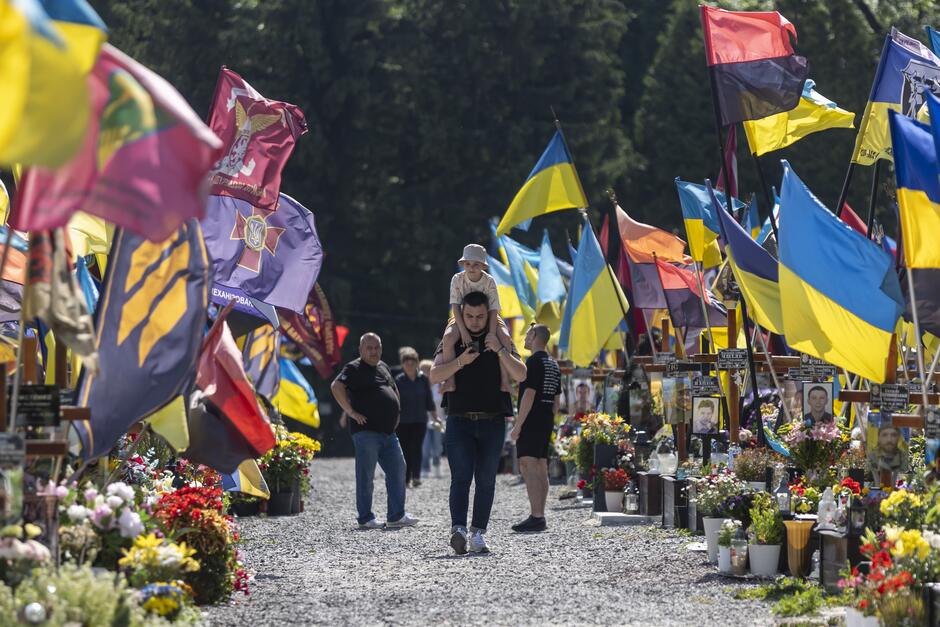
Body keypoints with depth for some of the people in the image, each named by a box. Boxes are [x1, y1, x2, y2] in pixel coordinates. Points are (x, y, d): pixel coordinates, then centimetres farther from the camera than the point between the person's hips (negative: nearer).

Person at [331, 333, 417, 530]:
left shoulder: (383, 367, 19)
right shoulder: (354, 368, -5)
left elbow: (394, 389, 35)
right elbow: (336, 387, -21)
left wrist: (395, 414, 22)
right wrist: (351, 412, -21)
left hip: (388, 431, 8)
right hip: (366, 430, -8)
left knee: (398, 470, 7)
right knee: (366, 476, -3)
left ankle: (397, 516, 13)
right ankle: (365, 519, 2)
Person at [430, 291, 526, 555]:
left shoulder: (501, 341, 8)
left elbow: (520, 375, -4)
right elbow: (434, 376, -4)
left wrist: (500, 350, -16)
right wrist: (460, 362, -18)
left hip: (492, 423, 1)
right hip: (460, 421, -1)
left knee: (486, 481, 4)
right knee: (461, 477, -14)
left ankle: (478, 533, 10)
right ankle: (458, 529, -27)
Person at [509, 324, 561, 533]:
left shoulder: (534, 362, -12)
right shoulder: (553, 364, 17)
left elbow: (529, 395, -18)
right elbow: (556, 400, 19)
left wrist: (518, 425, -18)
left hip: (531, 421, -10)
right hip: (547, 422, 10)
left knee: (529, 468, -13)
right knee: (541, 470, 11)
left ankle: (536, 517, -21)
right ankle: (540, 517, 12)